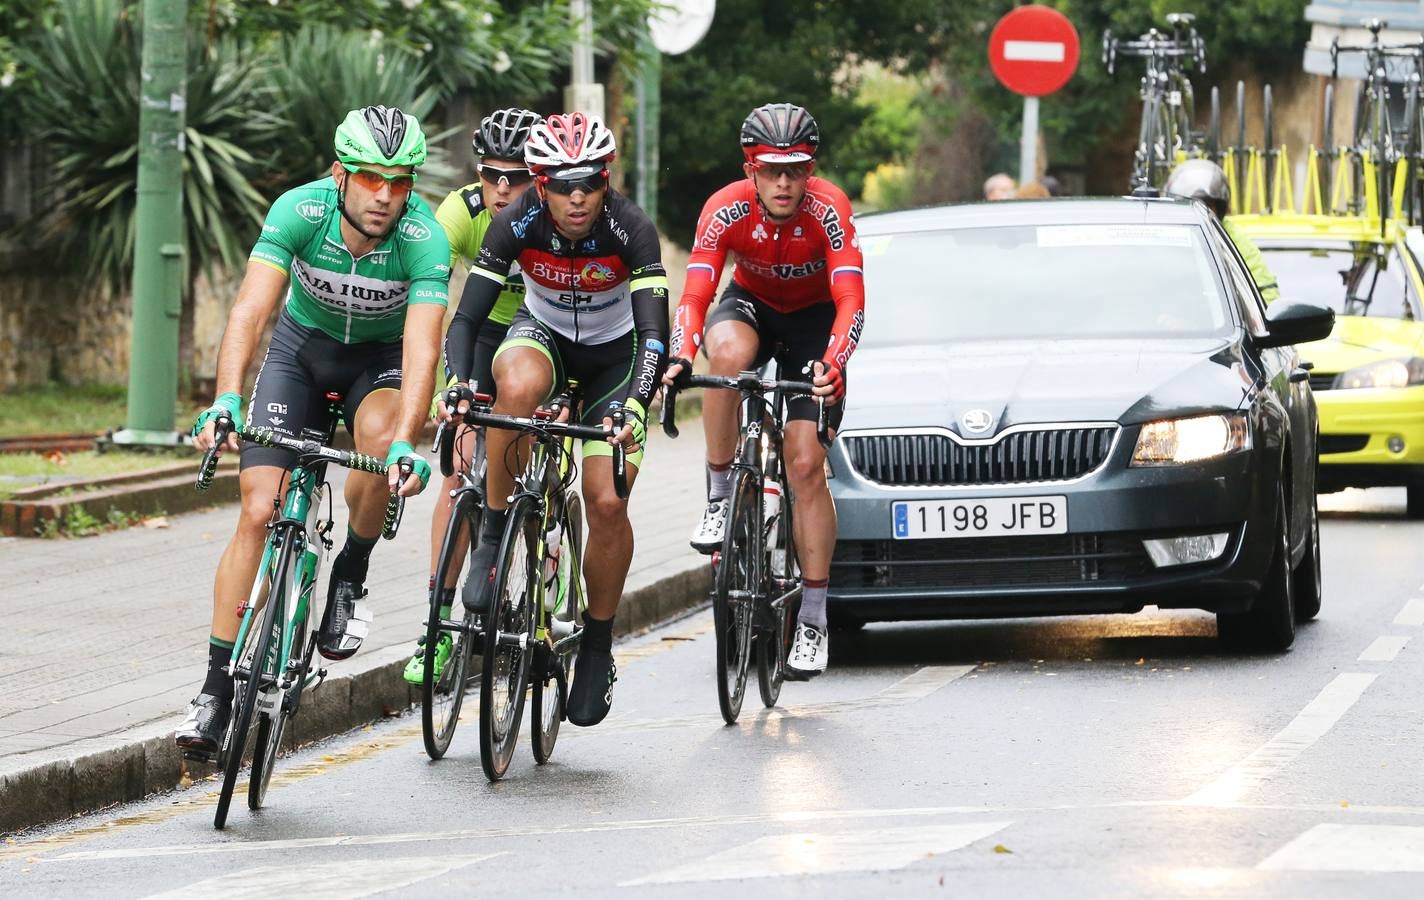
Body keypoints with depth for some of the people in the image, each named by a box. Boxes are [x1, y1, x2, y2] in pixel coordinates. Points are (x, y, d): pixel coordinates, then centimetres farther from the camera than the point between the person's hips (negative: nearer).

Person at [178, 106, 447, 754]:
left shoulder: (424, 239, -30)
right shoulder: (299, 212, -28)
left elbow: (422, 350, -38)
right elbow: (251, 310, -36)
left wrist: (404, 445, -53)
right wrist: (225, 401, -52)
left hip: (381, 357, -1)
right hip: (302, 347, 1)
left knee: (379, 435, -35)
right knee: (259, 510, -11)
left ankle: (348, 582, -9)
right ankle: (217, 690, -6)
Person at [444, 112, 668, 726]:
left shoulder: (630, 230, -29)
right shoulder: (517, 224, -26)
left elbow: (655, 333, -34)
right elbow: (467, 318, -26)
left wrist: (634, 405, -50)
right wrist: (459, 385, -44)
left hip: (614, 354, 0)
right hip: (542, 335, 0)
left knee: (607, 503, -15)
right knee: (519, 387, -38)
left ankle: (598, 644, 7)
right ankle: (493, 536, -21)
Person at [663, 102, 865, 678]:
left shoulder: (827, 210, -29)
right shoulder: (726, 209, -25)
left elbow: (851, 301, -35)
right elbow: (695, 293, -30)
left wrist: (833, 363, -53)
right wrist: (681, 357, -50)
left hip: (813, 319, -1)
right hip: (751, 305, 1)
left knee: (806, 466, -11)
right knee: (729, 352, -38)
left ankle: (813, 619, -2)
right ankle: (719, 496, -21)